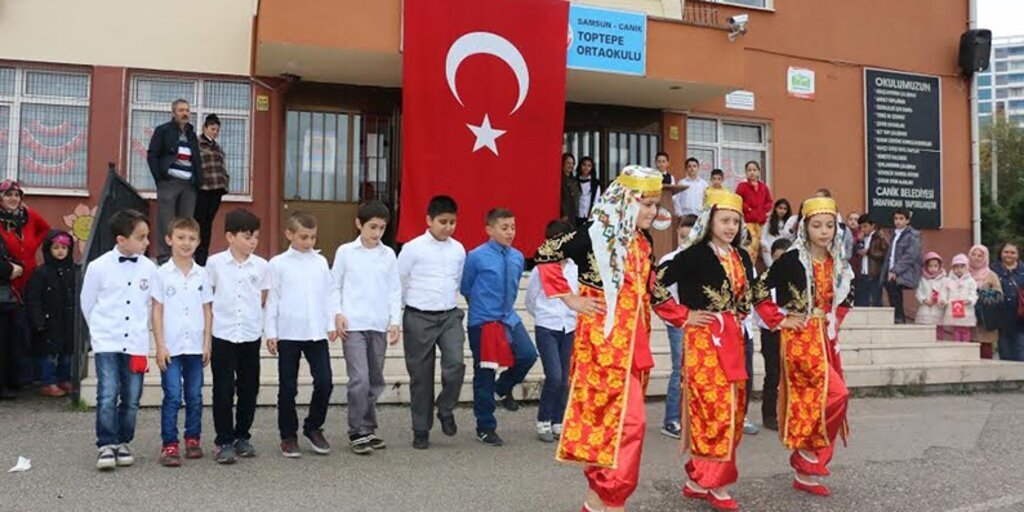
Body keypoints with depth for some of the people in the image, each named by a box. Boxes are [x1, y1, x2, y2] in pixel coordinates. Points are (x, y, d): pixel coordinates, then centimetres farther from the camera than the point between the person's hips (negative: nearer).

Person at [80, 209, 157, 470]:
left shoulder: (149, 268, 0)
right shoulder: (98, 267, -6)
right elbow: (87, 303, 7)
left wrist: (140, 329, 12)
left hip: (136, 344, 2)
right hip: (107, 343, -2)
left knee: (131, 399, 6)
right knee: (107, 396, -9)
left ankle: (122, 443, 21)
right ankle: (106, 445, 3)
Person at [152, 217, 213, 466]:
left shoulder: (202, 274, 5)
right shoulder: (162, 274, -2)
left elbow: (207, 311, 8)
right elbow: (157, 311, -2)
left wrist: (207, 343, 3)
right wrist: (160, 346, -7)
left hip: (195, 346, 3)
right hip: (171, 347, -3)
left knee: (195, 396, 10)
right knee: (172, 397, -2)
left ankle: (193, 439, 22)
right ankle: (169, 445, 5)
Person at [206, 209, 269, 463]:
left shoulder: (261, 265, 2)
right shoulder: (215, 263, -4)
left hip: (251, 335, 3)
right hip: (223, 335, -2)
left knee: (249, 389, 9)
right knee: (223, 390, 1)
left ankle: (242, 436, 24)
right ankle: (223, 441, 11)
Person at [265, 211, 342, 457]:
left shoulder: (321, 262, 8)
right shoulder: (278, 264, 0)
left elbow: (331, 292, 11)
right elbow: (272, 299, 1)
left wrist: (332, 322, 4)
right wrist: (270, 332, -2)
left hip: (317, 333, 2)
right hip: (288, 334, -2)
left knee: (325, 382, -2)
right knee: (288, 387, 6)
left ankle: (313, 427, 19)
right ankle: (288, 435, 19)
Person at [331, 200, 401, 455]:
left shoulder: (389, 255, 6)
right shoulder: (345, 252, 1)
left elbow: (395, 290, 8)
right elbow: (334, 286, 5)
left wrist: (395, 321, 1)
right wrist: (337, 314, -6)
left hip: (379, 326, 3)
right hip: (353, 325, -3)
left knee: (376, 381, 10)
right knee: (360, 379, -11)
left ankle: (368, 429, 23)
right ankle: (356, 433, 1)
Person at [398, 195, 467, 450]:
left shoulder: (458, 249, 5)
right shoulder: (412, 248, -6)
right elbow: (399, 284, 1)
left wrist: (449, 303, 11)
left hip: (450, 316, 3)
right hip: (419, 318, -2)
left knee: (456, 364, -16)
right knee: (421, 375, 5)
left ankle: (446, 410, 10)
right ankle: (421, 430, 19)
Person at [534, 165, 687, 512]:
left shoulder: (643, 240, 12)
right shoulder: (595, 234, -11)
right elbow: (545, 257, -8)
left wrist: (683, 317, 21)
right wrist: (571, 299, -9)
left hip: (633, 340, 7)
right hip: (604, 340, -7)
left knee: (616, 419, 8)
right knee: (627, 419, -10)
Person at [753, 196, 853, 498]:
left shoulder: (837, 264, 8)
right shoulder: (792, 260, -11)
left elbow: (845, 298, 25)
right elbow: (759, 292, -12)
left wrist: (834, 320, 11)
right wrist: (780, 321, -11)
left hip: (826, 338, 6)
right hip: (800, 337, -6)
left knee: (813, 399, 7)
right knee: (836, 393, -18)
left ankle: (805, 474, 17)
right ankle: (809, 455, 1)